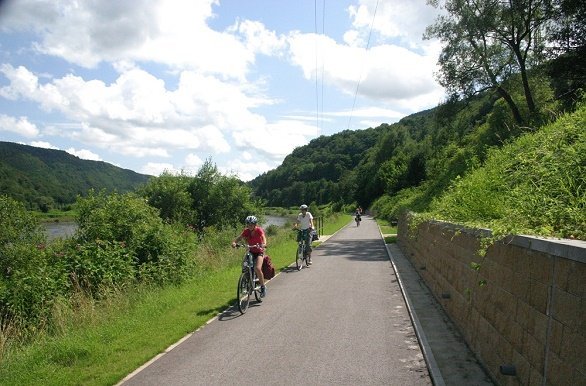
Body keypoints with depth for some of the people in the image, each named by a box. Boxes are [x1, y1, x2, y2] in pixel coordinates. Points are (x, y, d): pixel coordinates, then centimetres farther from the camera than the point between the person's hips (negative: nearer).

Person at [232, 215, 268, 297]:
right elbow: (239, 238, -14)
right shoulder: (246, 231, -5)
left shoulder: (259, 230, -15)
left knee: (257, 268, -25)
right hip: (251, 252, 4)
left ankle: (263, 287, -7)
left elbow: (264, 238, -31)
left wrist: (263, 244, -53)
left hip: (259, 252, -4)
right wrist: (234, 242, -37)